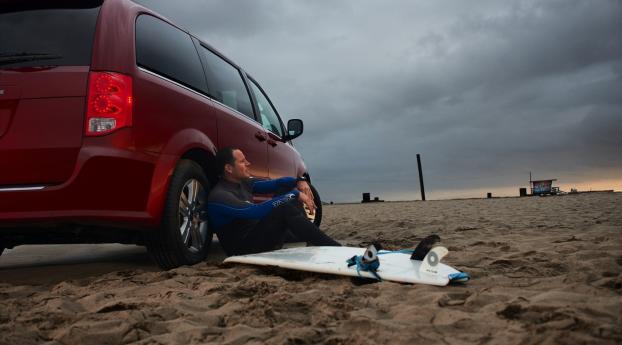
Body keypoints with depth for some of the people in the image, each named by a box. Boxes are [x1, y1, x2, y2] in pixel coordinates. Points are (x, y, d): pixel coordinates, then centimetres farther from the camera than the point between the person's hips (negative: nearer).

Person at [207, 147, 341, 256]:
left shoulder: (244, 182, 7)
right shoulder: (219, 196, -21)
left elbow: (274, 184, 12)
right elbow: (255, 211, -35)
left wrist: (299, 181, -10)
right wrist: (295, 195, -32)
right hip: (244, 248, -9)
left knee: (286, 189, 5)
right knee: (285, 208, -29)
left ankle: (314, 242, -5)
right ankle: (334, 248, -24)